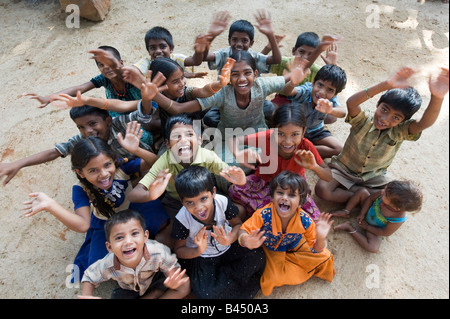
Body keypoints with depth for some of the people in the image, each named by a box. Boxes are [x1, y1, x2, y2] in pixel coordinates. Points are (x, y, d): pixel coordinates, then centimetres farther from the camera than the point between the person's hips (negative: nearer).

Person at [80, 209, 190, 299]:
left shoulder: (158, 252, -40)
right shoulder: (107, 266, -33)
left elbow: (173, 268, -25)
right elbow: (89, 279, -12)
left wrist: (173, 281, -48)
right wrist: (86, 296, -31)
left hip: (155, 279, -1)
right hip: (128, 288, 2)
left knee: (184, 286, -23)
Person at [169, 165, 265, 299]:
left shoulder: (223, 202, -22)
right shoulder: (182, 219, -24)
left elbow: (237, 224, -5)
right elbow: (179, 250, -10)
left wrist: (229, 239, -28)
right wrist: (198, 251, -32)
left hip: (227, 248, 3)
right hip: (200, 257, -2)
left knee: (257, 256, -20)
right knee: (205, 293, -27)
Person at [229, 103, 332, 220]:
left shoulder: (306, 147, -26)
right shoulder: (267, 137, -28)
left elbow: (329, 177, -17)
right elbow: (235, 140, -22)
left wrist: (314, 167, -40)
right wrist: (238, 154, -46)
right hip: (265, 180, 0)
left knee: (314, 219, -20)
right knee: (234, 190, -25)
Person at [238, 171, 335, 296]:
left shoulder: (305, 220, -29)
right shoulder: (263, 215, -36)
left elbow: (316, 250, -17)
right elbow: (243, 231, -29)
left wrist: (321, 239, -40)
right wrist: (247, 241, -53)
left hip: (295, 247, 2)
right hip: (269, 249, -2)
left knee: (325, 257, -2)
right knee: (273, 278, -20)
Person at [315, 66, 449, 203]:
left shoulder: (399, 131, -17)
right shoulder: (364, 119, -23)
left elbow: (424, 123, -38)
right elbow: (351, 103, -46)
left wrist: (437, 98, -58)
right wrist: (385, 85, -59)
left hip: (374, 176, 2)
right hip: (345, 168, -2)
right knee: (322, 189, -26)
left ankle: (352, 189, -6)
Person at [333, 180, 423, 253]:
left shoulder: (398, 218, -39)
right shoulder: (384, 193, -32)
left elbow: (385, 233, -23)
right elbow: (370, 198, -10)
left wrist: (366, 227, -15)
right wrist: (362, 213, -13)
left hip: (375, 229, -4)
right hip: (369, 210, 4)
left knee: (373, 248, -25)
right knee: (362, 192, -15)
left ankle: (350, 229, -11)